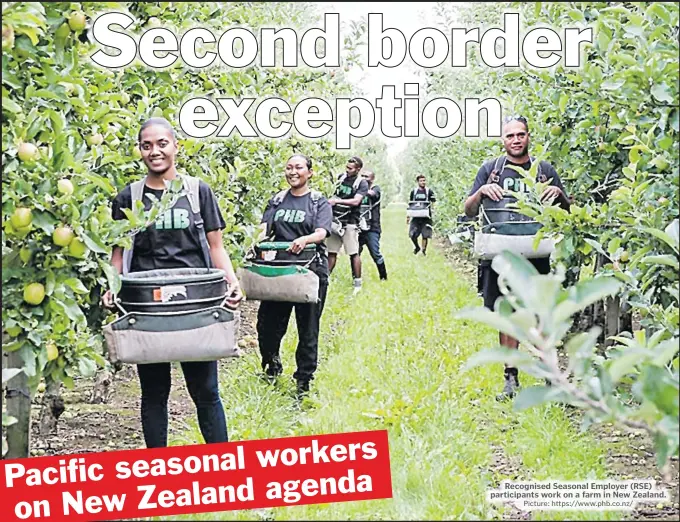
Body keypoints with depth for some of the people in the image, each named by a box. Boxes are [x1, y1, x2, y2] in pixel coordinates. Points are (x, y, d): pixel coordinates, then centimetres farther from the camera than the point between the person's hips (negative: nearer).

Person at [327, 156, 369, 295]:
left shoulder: (362, 183, -6)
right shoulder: (341, 177, 11)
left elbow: (356, 201, -19)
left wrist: (337, 201, -21)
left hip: (350, 222, -5)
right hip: (336, 220, 5)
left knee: (354, 254, -4)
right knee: (331, 252, 7)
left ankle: (358, 283, 2)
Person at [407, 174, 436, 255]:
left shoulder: (429, 191, 3)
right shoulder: (413, 192, 9)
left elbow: (433, 203, 4)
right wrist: (408, 216, 11)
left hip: (426, 216, -2)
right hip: (415, 216, 2)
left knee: (425, 235, -3)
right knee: (412, 235, -2)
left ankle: (424, 250, 11)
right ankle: (417, 247, 24)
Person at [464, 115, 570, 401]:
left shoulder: (545, 171, 9)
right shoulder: (490, 169, 8)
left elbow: (566, 211, 13)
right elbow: (469, 211, 7)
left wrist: (558, 194, -9)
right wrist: (481, 191, -13)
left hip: (535, 256, 0)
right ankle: (511, 377, 14)